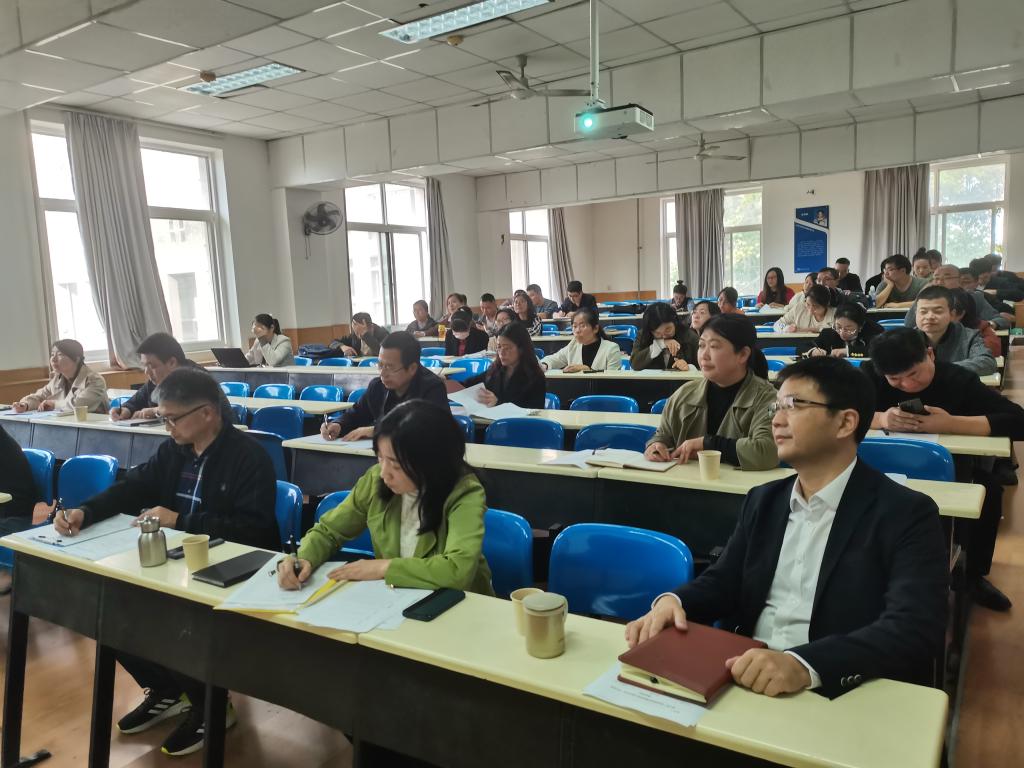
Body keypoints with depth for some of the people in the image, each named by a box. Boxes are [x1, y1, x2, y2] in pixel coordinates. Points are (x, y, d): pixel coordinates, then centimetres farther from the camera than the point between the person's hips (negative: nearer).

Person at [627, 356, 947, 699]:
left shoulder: (907, 514, -6)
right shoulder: (764, 500, 12)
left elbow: (915, 630, -18)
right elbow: (722, 580, 13)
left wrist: (804, 664, -34)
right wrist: (672, 601, -9)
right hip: (744, 676, 5)